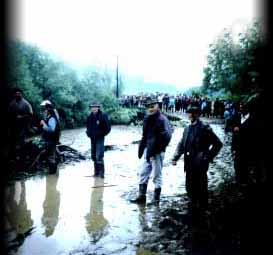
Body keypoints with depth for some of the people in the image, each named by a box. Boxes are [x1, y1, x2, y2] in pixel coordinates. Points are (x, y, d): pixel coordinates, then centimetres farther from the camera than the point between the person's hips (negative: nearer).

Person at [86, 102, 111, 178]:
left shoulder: (103, 116, -10)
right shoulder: (90, 117, 7)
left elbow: (108, 128, -7)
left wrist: (102, 134, -9)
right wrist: (89, 133, 9)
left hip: (100, 139, -6)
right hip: (92, 139, 6)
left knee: (99, 156, -14)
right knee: (93, 156, 11)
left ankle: (101, 172, -7)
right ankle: (96, 172, 23)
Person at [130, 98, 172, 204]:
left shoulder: (162, 119, -12)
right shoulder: (147, 119, 11)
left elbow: (166, 137, -18)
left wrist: (153, 150, -20)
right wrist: (141, 148, 11)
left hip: (157, 152, -8)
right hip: (148, 150, 8)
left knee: (157, 175, 4)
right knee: (143, 173, 13)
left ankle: (156, 198, 16)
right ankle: (142, 196, 23)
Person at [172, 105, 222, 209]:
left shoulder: (204, 128, -6)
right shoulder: (187, 129, 13)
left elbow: (218, 144, -4)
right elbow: (181, 144, 15)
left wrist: (208, 157, -8)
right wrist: (175, 158, 4)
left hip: (200, 165, -6)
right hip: (189, 164, 6)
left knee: (201, 188, 1)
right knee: (190, 188, 12)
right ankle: (195, 206, 29)